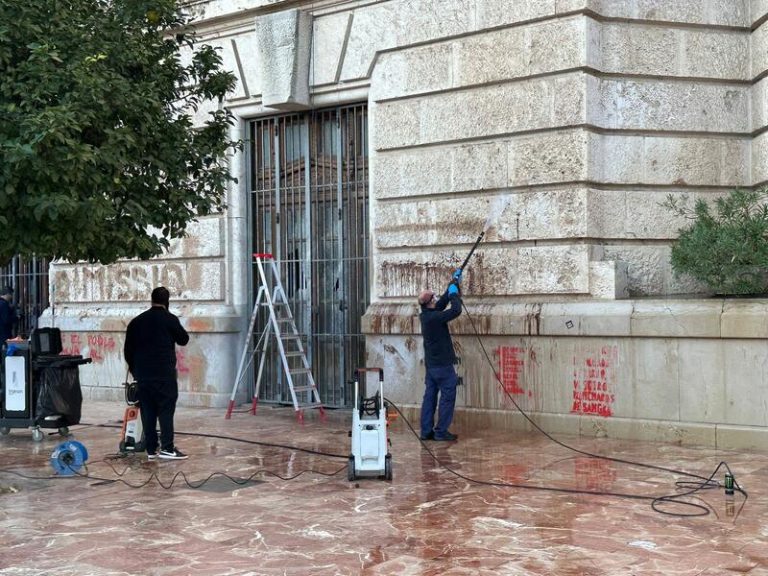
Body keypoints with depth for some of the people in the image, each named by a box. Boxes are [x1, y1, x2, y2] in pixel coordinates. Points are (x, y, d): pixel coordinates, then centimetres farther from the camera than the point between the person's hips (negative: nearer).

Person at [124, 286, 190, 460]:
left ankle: (151, 449, 8)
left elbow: (128, 350, 14)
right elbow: (184, 340, 8)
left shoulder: (137, 321, 11)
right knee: (166, 410, -3)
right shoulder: (169, 319, -4)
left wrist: (134, 369, 25)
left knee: (148, 411, 7)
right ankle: (167, 448, -7)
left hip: (143, 375, 5)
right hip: (164, 374, -5)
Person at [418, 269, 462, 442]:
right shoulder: (434, 317, -19)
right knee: (447, 396, -2)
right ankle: (441, 431, -2)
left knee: (430, 396, 10)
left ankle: (426, 431, 12)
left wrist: (454, 284, 22)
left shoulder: (426, 315, 7)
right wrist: (454, 293, -6)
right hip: (442, 364, -9)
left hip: (430, 364, 9)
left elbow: (443, 302, 19)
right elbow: (456, 310, -23)